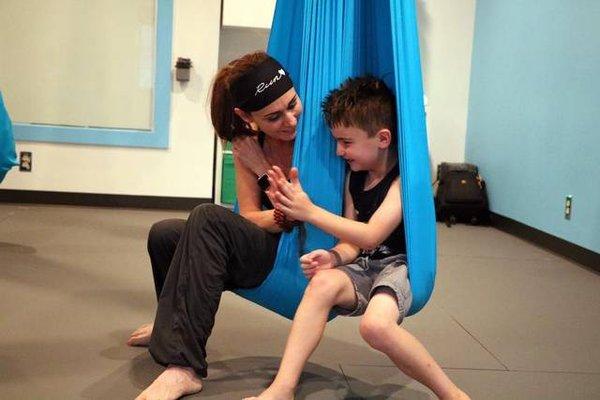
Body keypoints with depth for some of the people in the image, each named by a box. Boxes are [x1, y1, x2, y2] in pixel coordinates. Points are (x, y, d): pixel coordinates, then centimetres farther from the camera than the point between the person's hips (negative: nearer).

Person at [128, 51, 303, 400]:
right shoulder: (246, 145, -2)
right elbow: (249, 216, -4)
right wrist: (281, 217, -24)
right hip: (269, 250, 7)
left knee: (208, 219, -28)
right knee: (164, 235, 4)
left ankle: (184, 367, -29)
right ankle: (174, 326, 32)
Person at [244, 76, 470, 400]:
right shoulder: (354, 176, 10)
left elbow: (371, 236, -22)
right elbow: (352, 242, 9)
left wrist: (309, 211, -23)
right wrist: (333, 257, -15)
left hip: (399, 264, -6)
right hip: (364, 267, 6)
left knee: (375, 325, -35)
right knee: (323, 282, -27)